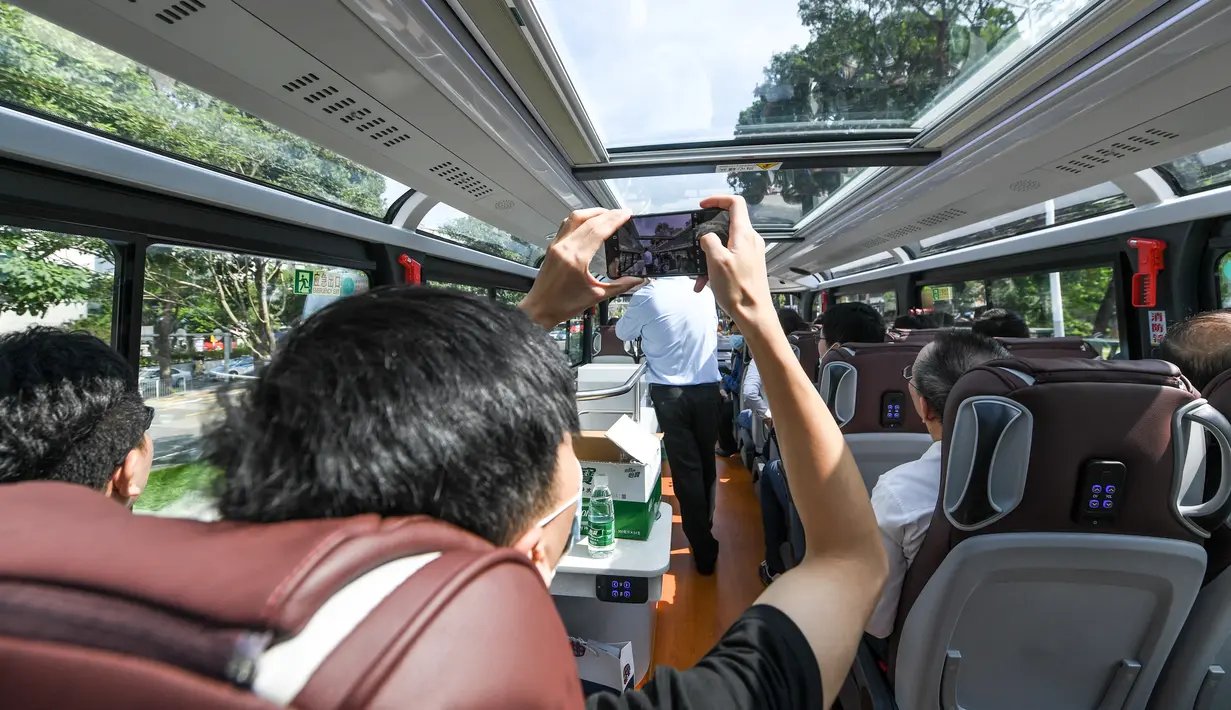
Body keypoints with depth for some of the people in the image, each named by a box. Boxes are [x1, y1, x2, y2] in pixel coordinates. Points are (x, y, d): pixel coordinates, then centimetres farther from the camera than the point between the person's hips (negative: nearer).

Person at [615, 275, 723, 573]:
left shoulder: (648, 295, -7)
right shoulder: (705, 292, 4)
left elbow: (623, 333, 11)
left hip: (670, 393, -3)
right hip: (708, 390, 3)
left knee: (686, 469, 4)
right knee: (706, 463, 17)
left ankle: (703, 549, 11)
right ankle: (705, 529, 33)